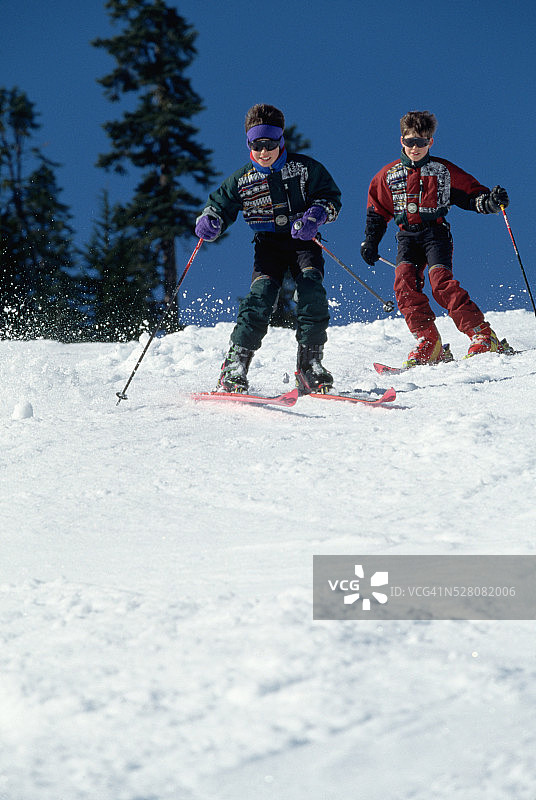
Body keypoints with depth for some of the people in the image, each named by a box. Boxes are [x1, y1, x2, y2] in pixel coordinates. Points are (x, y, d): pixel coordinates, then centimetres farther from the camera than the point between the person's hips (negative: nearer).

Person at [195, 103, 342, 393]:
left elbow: (331, 197, 4)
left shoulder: (305, 167, -2)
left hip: (303, 240, 0)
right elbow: (219, 205, 12)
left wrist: (315, 214, -18)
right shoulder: (242, 179, 3)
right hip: (268, 242, 0)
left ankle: (310, 361, -17)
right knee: (262, 292, -22)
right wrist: (209, 221, -13)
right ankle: (235, 364, -21)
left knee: (311, 288, -25)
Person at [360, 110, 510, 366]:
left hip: (436, 232, -3)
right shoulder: (389, 175, 13)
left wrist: (491, 201, -11)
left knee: (441, 281, -25)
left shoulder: (444, 171, 7)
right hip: (407, 236, 3)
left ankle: (483, 336, -26)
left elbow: (472, 195, 10)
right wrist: (370, 241, 16)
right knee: (405, 281, -23)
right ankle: (428, 343, -24)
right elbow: (377, 211, 24)